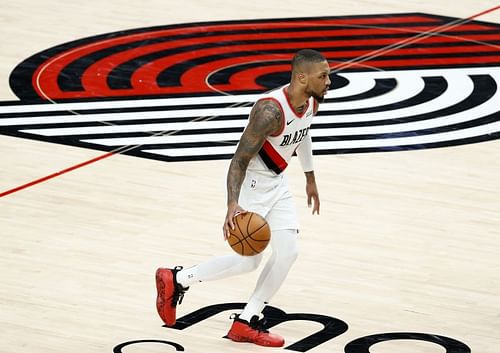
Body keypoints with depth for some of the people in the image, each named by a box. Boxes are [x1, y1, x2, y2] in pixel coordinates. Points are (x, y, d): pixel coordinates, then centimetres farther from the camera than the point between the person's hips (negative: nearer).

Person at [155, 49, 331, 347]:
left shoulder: (312, 102, -6)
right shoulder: (270, 110, -33)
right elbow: (239, 160, -30)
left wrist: (310, 179, 26)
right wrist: (233, 204, -42)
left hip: (277, 183, 8)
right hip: (251, 185, -8)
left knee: (288, 252, -3)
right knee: (248, 261, -5)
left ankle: (247, 322, 9)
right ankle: (176, 279, 14)